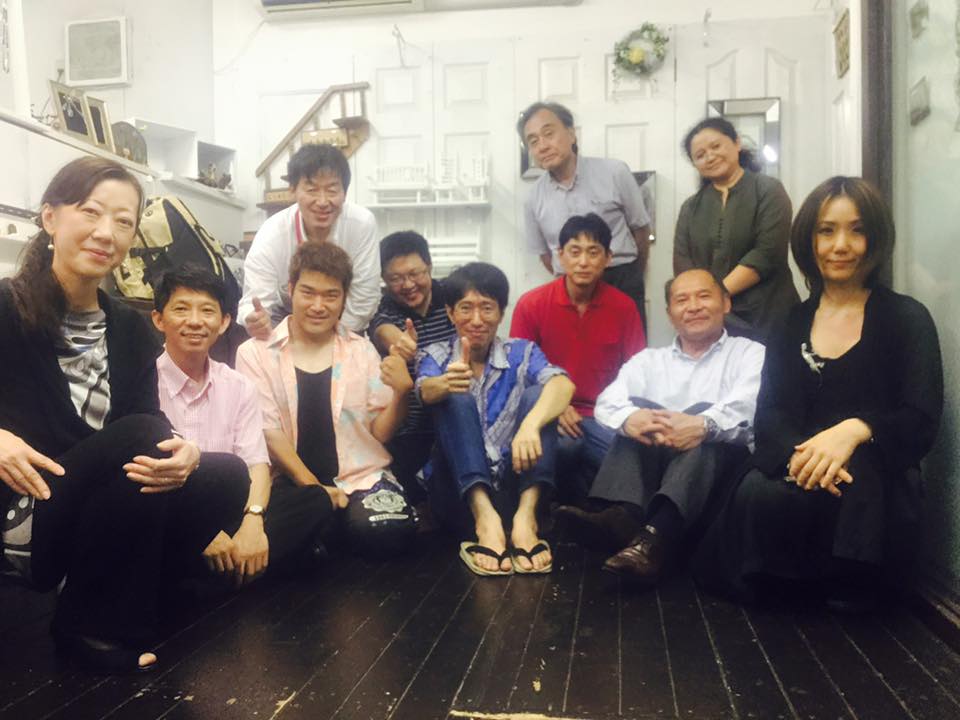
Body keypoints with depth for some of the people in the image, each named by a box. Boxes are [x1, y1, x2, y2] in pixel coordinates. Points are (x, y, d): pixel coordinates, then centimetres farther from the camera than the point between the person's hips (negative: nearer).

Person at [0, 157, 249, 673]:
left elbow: (158, 434, -4)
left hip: (96, 525, 5)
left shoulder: (131, 330, 7)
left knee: (225, 478, -16)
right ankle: (87, 625, -12)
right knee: (141, 435, -28)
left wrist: (181, 455, -27)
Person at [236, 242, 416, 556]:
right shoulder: (255, 353, 3)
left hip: (360, 474, 2)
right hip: (290, 480, -1)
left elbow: (380, 432, 6)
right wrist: (312, 487, -15)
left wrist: (401, 392, -14)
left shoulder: (362, 350, 9)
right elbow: (268, 432, -4)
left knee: (384, 531, -28)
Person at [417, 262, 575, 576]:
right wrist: (446, 384, -43)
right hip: (462, 492, 0)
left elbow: (563, 384, -16)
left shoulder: (521, 353, 6)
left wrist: (530, 424, -38)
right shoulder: (435, 356, 7)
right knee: (457, 398, -22)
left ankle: (524, 516, -34)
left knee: (536, 393, -19)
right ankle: (485, 517, -39)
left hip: (514, 486, 1)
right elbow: (426, 391, -18)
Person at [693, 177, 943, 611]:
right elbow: (769, 413, 2)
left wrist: (853, 431, -27)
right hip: (795, 472, 1)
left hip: (873, 488, -1)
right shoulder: (791, 324, 13)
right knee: (756, 494, -33)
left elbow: (922, 421, -5)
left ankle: (846, 584, -5)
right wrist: (799, 455, -22)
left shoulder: (907, 319, 4)